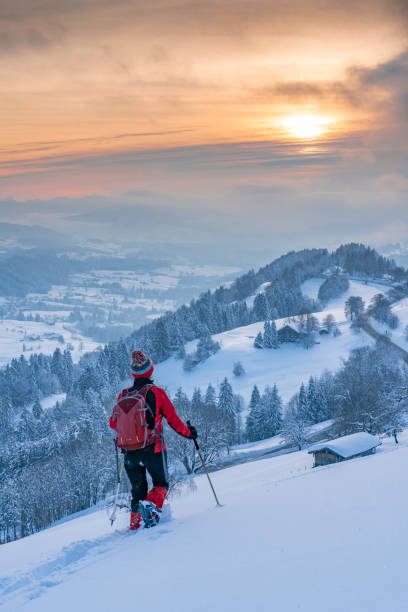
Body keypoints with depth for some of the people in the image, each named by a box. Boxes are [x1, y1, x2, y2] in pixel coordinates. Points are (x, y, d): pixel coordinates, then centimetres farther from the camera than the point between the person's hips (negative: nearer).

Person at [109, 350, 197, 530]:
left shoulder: (123, 395, 3)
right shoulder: (156, 392, -7)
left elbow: (112, 423, 12)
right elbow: (173, 420, -2)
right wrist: (189, 433, 14)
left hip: (130, 452, 4)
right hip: (152, 449, -3)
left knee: (138, 490, 18)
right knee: (161, 484, 13)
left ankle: (135, 525, 11)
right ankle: (151, 504, -16)